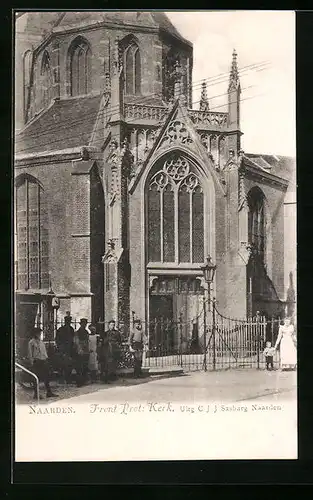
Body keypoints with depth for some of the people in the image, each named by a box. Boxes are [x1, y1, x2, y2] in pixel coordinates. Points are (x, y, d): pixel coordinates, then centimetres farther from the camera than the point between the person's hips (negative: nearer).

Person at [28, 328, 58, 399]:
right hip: (37, 362, -7)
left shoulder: (41, 341, 16)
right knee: (37, 378, -2)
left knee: (47, 377, 7)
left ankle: (49, 392, 13)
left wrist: (46, 360, 15)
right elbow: (30, 354, -7)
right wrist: (32, 363, -12)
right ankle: (36, 394, 8)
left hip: (44, 361, 7)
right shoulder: (31, 342, -6)